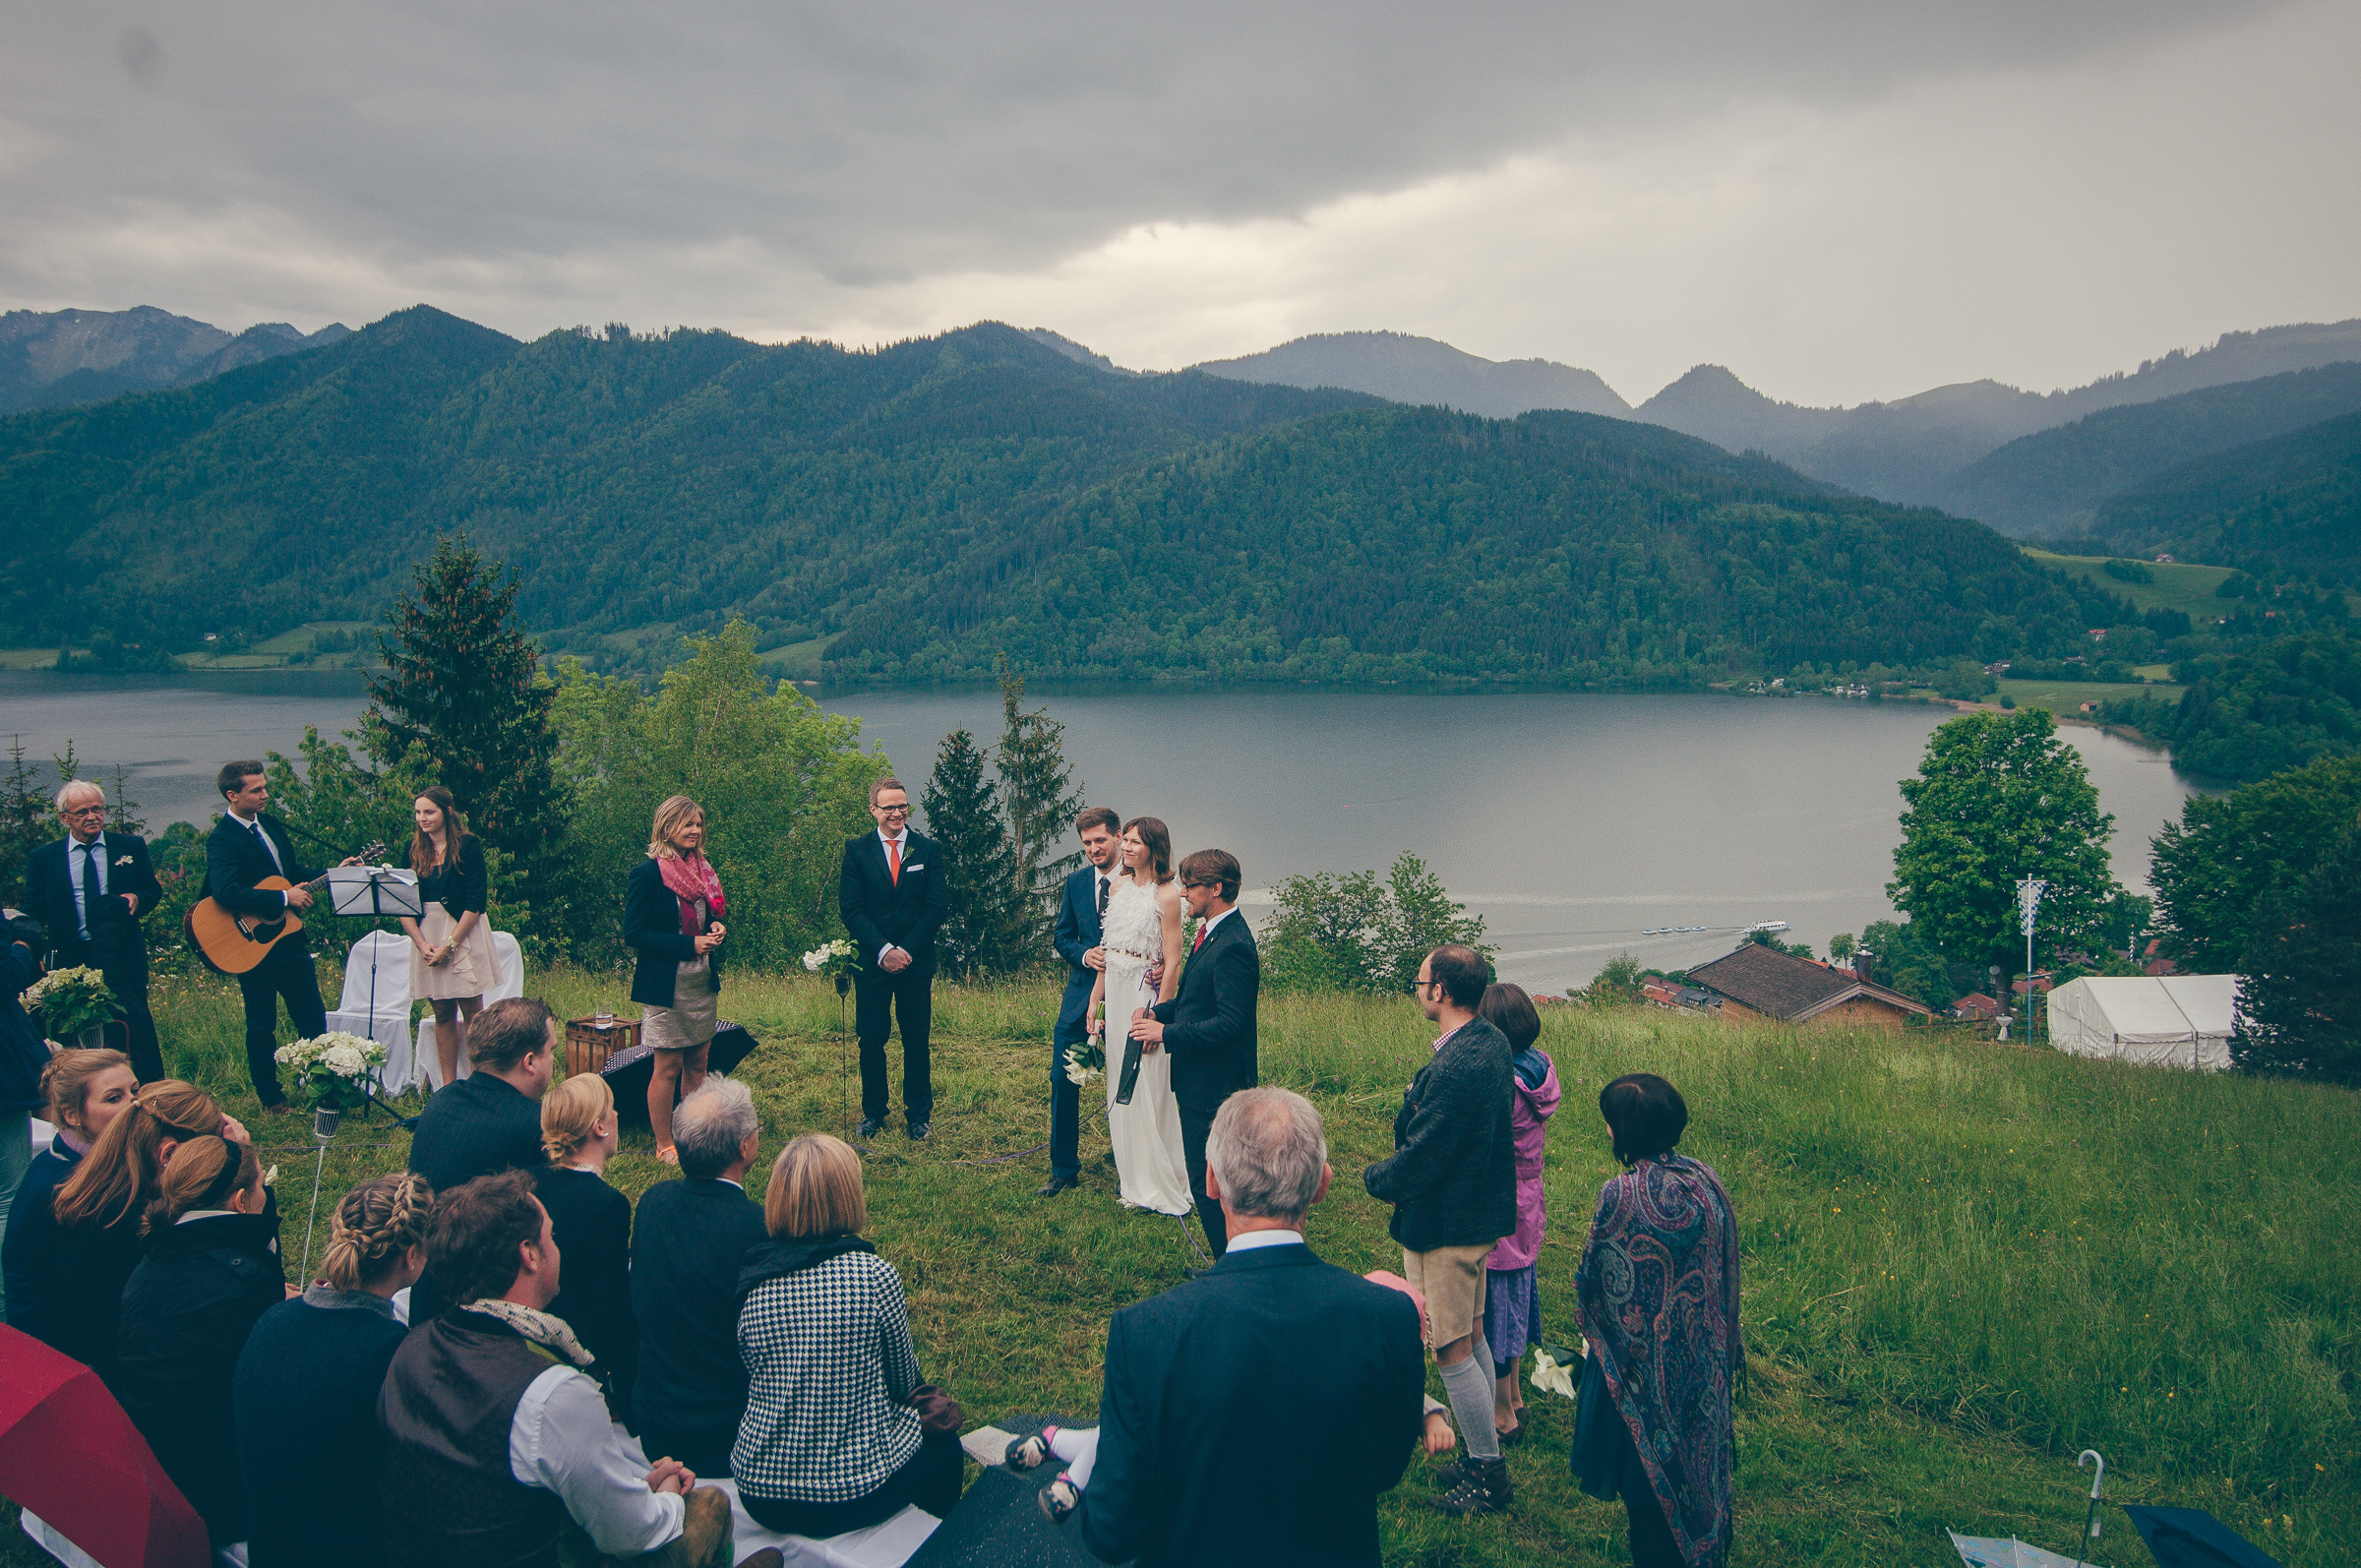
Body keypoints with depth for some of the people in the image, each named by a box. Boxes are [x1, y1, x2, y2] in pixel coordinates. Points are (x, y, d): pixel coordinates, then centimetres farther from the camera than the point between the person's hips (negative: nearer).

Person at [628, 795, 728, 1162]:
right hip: (666, 987, -7)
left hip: (703, 983, 7)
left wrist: (716, 928, -1)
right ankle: (664, 1146, 12)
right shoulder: (648, 873, -11)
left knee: (698, 1062, 11)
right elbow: (633, 933, -15)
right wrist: (690, 944, -19)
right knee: (668, 1067, 1)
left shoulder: (701, 869, 10)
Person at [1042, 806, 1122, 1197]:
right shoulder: (1075, 883, 8)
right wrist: (1084, 954, -7)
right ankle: (1063, 1170, 17)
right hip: (1081, 996, 4)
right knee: (1063, 1081, 3)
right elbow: (1061, 936, 13)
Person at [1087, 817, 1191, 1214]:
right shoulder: (1118, 888, 9)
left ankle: (1162, 1185, 10)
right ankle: (1134, 1180, 23)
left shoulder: (1166, 894, -11)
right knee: (1120, 1087, 12)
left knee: (1149, 1089, -3)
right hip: (1115, 994, 7)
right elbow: (1108, 949, 13)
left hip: (1147, 996, -7)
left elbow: (1172, 962, -14)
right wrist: (1095, 1001, 9)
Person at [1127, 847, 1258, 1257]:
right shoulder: (1211, 933, 10)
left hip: (1214, 1086, -10)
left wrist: (1167, 1033, -20)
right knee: (1207, 1180, 18)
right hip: (1200, 1080, 10)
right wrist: (1159, 1012, 8)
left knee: (1209, 1185, -2)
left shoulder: (1232, 947, -23)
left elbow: (1230, 1024, -26)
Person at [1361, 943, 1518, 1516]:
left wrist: (1375, 1178, -6)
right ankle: (1486, 1452, 34)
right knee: (1471, 1335, 21)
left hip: (1446, 1226, -10)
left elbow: (1422, 1158, -24)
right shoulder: (1492, 1043, 2)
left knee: (1451, 1350, 3)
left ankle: (1487, 1474, 15)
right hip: (1482, 1214, 10)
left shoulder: (1454, 1068, -30)